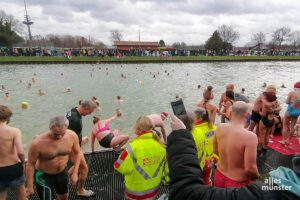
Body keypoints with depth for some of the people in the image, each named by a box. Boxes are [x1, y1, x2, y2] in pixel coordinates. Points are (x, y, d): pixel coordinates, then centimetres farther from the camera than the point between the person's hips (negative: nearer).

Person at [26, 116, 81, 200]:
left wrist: (75, 173, -5)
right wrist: (30, 186, -9)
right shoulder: (38, 143, -32)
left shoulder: (72, 136, -23)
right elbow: (30, 164, -17)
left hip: (62, 172, 4)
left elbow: (77, 153, -4)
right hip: (44, 176, -4)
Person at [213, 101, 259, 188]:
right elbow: (250, 168, -25)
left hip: (219, 176, 4)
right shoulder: (250, 136, -27)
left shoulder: (220, 128, -11)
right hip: (238, 183, -4)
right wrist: (257, 176, -4)